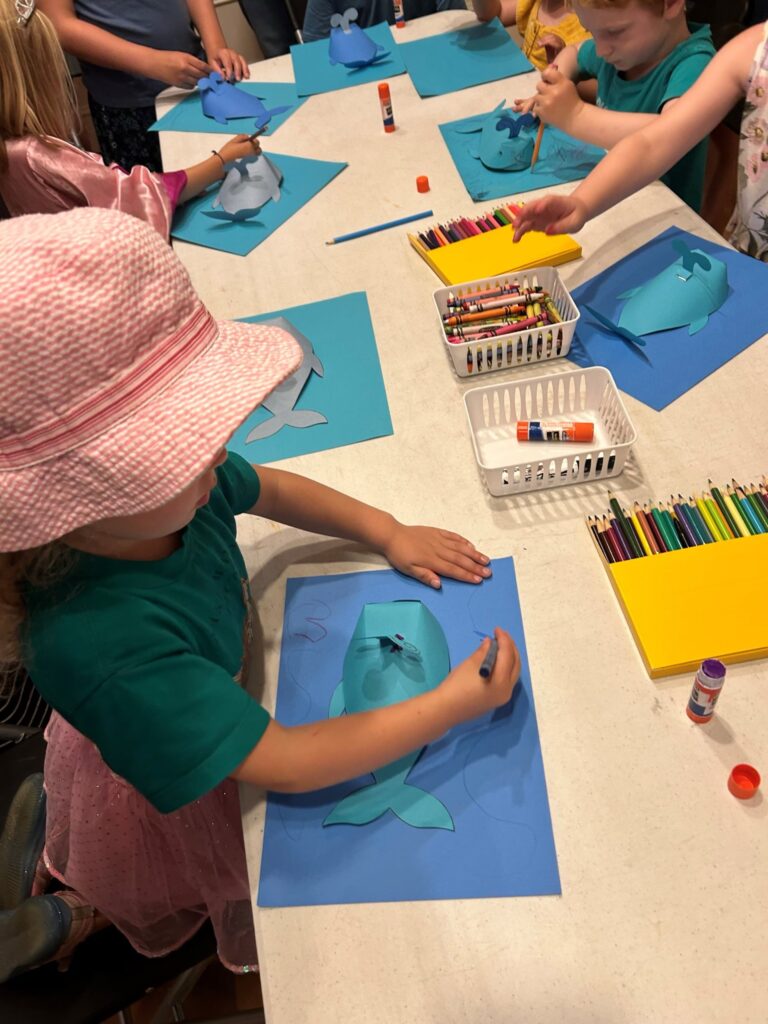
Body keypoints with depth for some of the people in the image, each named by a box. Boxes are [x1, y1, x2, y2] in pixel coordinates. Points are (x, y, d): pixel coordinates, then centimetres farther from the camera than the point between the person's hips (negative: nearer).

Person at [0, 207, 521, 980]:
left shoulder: (164, 484, -28)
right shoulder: (102, 645, -48)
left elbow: (269, 487, -6)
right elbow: (284, 766, -42)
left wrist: (390, 533, -14)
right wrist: (450, 707, -36)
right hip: (167, 796, -5)